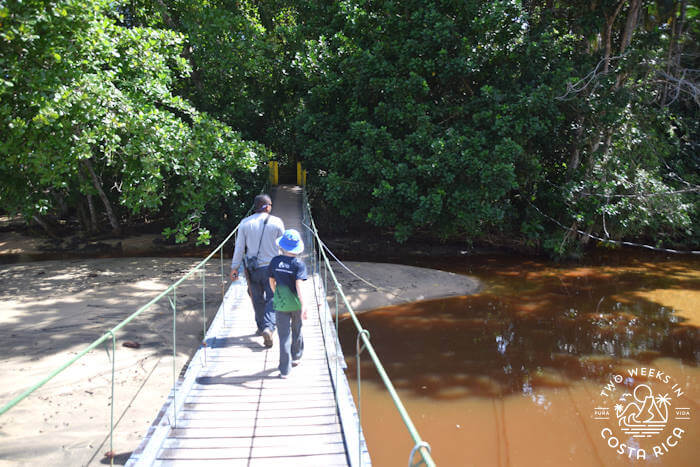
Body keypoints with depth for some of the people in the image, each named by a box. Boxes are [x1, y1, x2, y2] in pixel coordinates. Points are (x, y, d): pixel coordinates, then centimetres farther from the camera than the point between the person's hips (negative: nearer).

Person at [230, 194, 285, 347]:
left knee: (258, 300, 16)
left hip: (253, 269, 2)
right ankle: (268, 327, -15)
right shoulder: (277, 222, -6)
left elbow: (239, 247, 0)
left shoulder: (245, 223, -1)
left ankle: (261, 327, 28)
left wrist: (234, 268, 6)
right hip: (272, 267, -2)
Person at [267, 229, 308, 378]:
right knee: (297, 331, 22)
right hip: (296, 304, -1)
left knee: (284, 335, 3)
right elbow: (299, 285, -23)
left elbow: (272, 282, 7)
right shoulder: (299, 264, -13)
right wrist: (303, 304, -27)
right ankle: (296, 358, 41)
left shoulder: (275, 261, -3)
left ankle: (284, 370, 1)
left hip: (280, 304, 1)